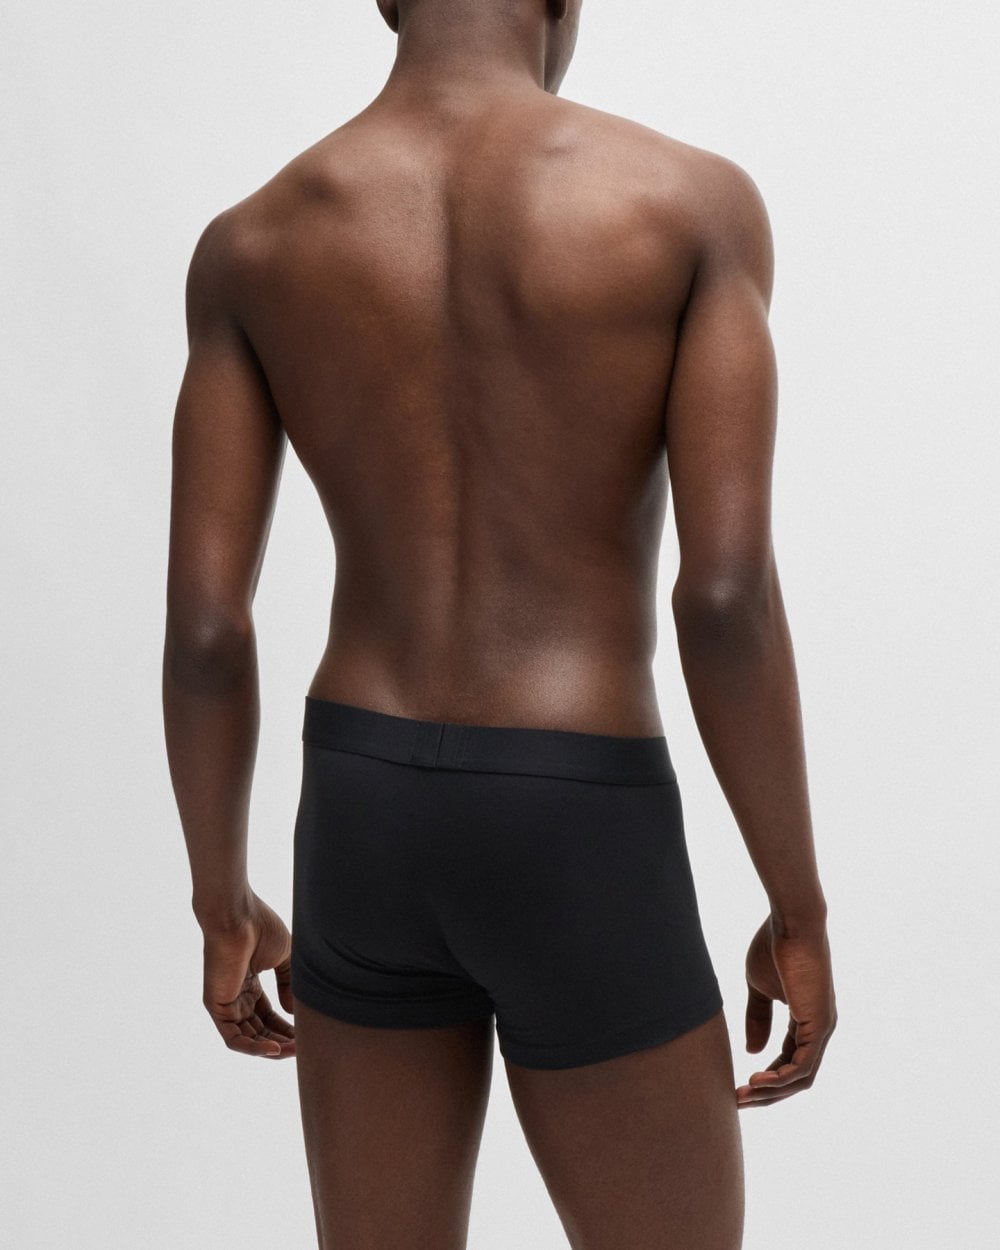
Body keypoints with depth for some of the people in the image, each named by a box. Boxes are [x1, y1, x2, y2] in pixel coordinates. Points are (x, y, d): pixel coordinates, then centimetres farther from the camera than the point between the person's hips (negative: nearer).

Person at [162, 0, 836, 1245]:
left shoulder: (249, 244, 0)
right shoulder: (696, 199, -9)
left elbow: (202, 623, -3)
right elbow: (727, 596, -17)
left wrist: (223, 909, 11)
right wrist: (800, 912, -4)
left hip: (363, 826, 4)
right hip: (579, 851, -3)